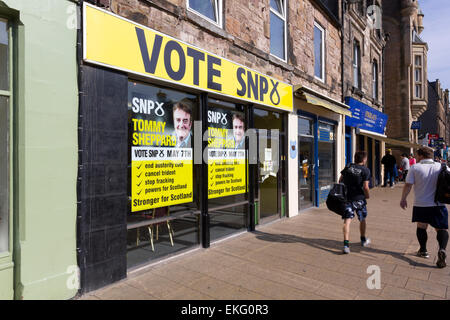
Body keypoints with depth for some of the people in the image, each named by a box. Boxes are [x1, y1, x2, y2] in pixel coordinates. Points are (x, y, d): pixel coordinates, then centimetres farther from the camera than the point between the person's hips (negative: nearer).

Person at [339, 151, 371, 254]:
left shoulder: (348, 167, 5)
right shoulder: (365, 170, -7)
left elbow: (340, 181, 7)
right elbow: (365, 187, -12)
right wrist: (367, 196, 6)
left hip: (347, 197, 2)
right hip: (359, 198, -2)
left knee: (347, 220, -3)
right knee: (362, 220, 20)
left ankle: (346, 244, -13)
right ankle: (363, 240, 38)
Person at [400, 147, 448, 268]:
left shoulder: (415, 167, -6)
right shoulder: (442, 167, 1)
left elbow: (408, 185, -8)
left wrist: (403, 199, 2)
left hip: (420, 204, -1)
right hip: (438, 204, 1)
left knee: (421, 227, 16)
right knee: (441, 229, 7)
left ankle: (423, 250, 24)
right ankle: (442, 249, -16)